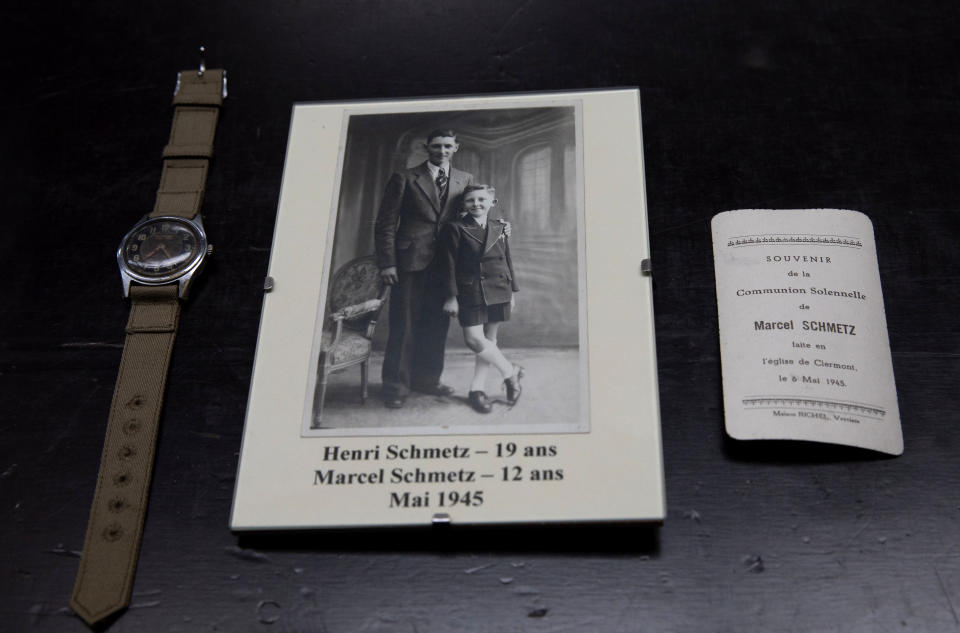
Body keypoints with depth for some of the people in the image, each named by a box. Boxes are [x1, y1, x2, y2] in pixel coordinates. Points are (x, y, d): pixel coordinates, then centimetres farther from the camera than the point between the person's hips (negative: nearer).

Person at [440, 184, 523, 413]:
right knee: (474, 339, -12)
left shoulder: (500, 228, 10)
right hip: (470, 292, -4)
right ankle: (510, 371, 8)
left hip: (499, 292, 4)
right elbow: (450, 265, -5)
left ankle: (477, 388, 16)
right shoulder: (455, 229, -3)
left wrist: (512, 291, 14)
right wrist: (451, 297, -9)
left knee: (489, 339, 7)